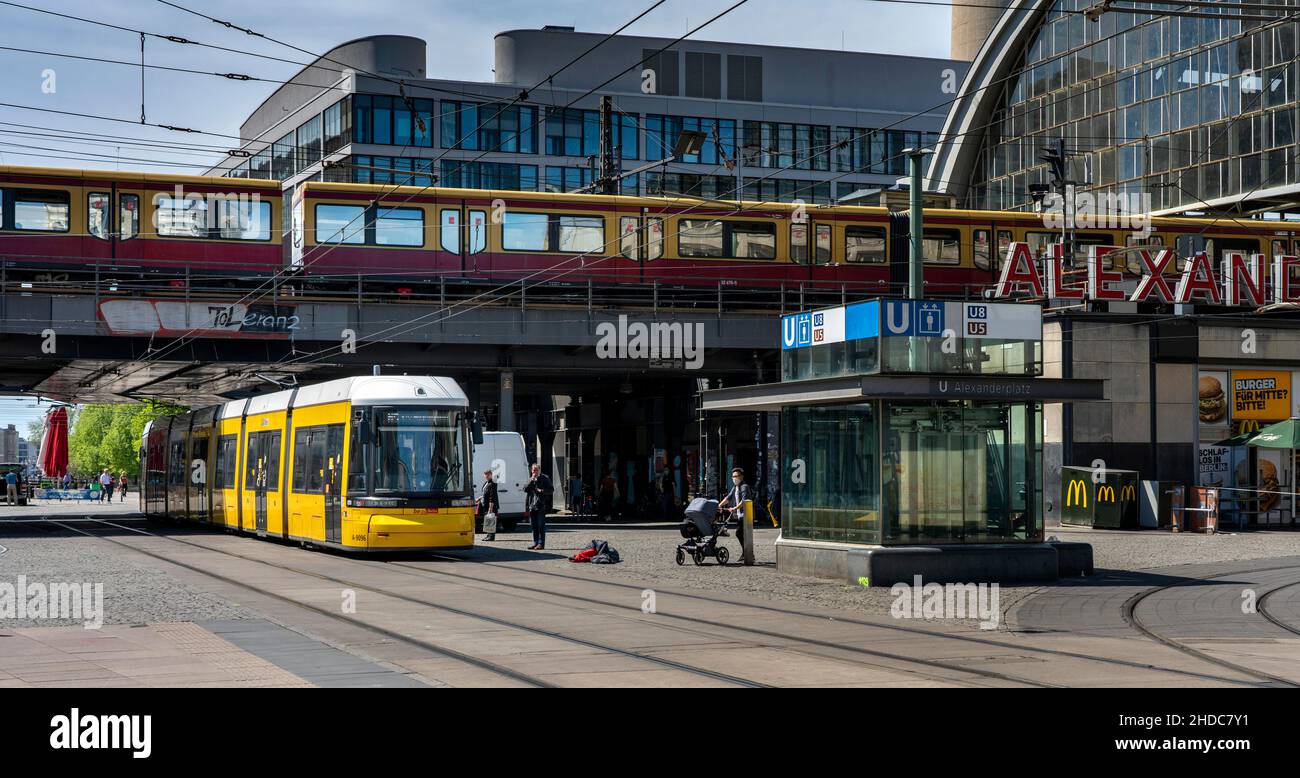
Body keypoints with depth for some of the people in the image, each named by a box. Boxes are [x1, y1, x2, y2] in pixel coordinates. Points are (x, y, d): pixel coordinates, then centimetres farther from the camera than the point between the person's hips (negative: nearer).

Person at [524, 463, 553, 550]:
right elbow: (525, 490, 5)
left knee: (541, 525, -6)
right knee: (534, 525, 8)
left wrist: (542, 491, -14)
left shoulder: (545, 479, 2)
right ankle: (535, 542, 14)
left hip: (541, 505, -5)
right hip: (532, 505, 5)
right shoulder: (530, 480, 16)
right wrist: (531, 481, -5)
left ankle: (541, 543, -5)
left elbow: (551, 489, -1)